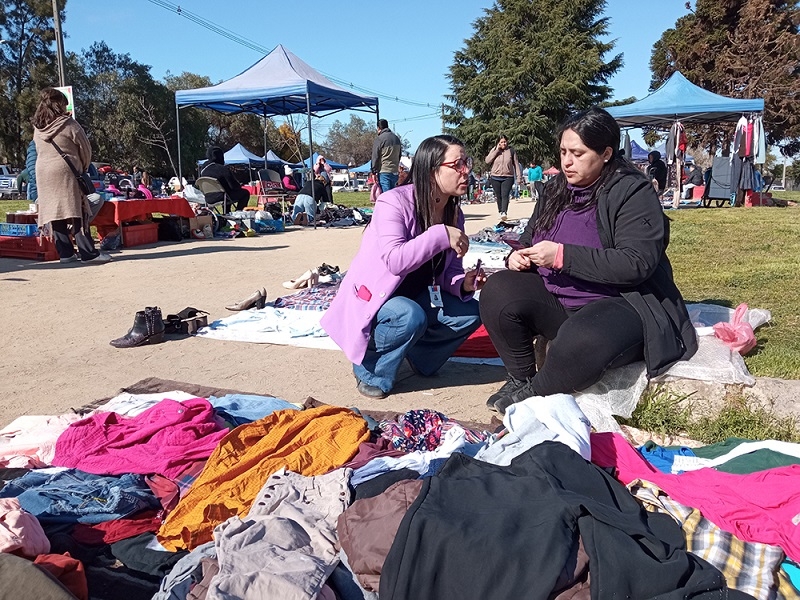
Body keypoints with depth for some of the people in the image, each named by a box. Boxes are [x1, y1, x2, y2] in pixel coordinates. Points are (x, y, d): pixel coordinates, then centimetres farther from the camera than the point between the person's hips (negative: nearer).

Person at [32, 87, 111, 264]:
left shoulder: (37, 127, 10)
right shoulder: (68, 124, -6)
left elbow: (40, 151, 15)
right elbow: (85, 149, -1)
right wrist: (84, 167, 17)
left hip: (43, 174, 6)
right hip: (66, 172, -5)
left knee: (53, 212, 6)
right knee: (77, 212, -5)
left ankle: (65, 253, 6)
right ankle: (88, 253, -8)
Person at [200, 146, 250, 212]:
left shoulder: (203, 169, 1)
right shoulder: (223, 169, -20)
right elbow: (233, 186, -16)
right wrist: (239, 185, 9)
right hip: (221, 198, -7)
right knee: (245, 193, 11)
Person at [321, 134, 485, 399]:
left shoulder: (454, 214, -2)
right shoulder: (394, 202, -23)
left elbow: (449, 269, 1)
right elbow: (395, 260, -36)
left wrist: (463, 284, -20)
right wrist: (441, 235, -39)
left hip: (415, 296, 7)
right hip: (372, 299, -7)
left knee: (471, 312, -11)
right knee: (411, 317, -36)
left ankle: (419, 356, 13)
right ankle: (371, 372, -8)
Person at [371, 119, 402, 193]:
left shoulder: (379, 139, -8)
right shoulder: (396, 138, 15)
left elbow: (375, 157, -8)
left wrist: (374, 172, -3)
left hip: (384, 172, -6)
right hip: (395, 172, 7)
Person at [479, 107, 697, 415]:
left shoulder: (633, 193, -11)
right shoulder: (556, 188, 10)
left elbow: (636, 263, -23)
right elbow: (530, 238, 21)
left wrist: (562, 256, -26)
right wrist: (520, 255, -5)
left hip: (621, 303, -6)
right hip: (554, 301, 7)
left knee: (582, 342, -39)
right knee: (498, 291, -18)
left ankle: (533, 392, -9)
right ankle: (520, 378, -2)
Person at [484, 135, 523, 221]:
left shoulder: (511, 151, 4)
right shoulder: (494, 150, 6)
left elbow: (516, 164, 8)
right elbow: (487, 161, -7)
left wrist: (519, 177, 4)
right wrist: (497, 150, -9)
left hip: (508, 177, -2)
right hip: (495, 177, 2)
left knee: (505, 195, -18)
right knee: (499, 196, 8)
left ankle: (504, 213, -30)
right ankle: (501, 213, 19)